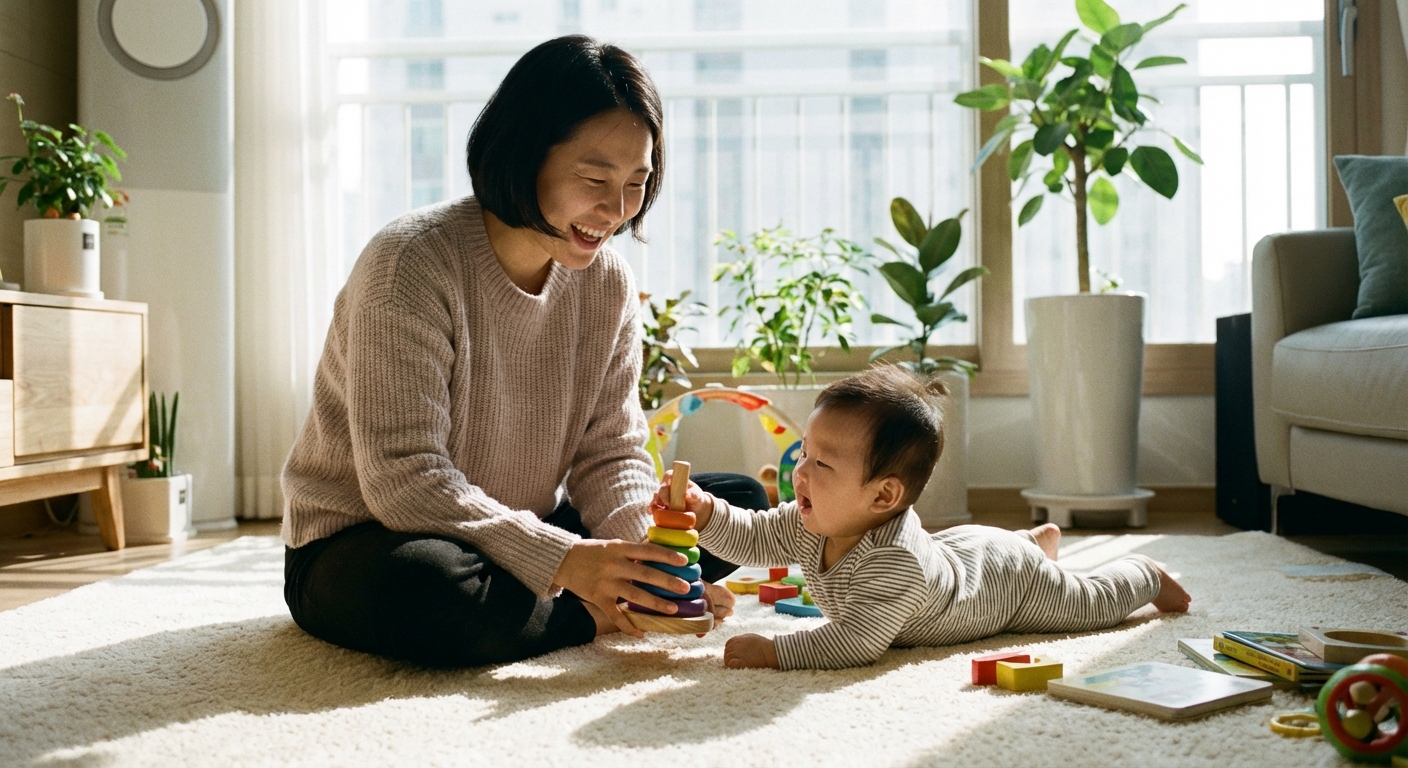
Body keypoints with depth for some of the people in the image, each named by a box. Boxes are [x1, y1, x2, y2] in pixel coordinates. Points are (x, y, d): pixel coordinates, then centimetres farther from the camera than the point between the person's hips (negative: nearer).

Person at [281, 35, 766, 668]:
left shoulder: (607, 283, -3)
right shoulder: (411, 264, -23)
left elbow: (610, 452, -4)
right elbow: (404, 480, -28)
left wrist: (639, 557, -25)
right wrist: (562, 560, -36)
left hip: (525, 532, 5)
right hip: (365, 542, -5)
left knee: (740, 502, -4)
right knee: (425, 590, -41)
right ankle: (593, 617, -15)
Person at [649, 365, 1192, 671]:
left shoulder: (896, 565, -49)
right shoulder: (809, 525, -27)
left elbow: (856, 643, -53)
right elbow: (751, 540, -20)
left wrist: (772, 652, -55)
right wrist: (706, 512, -38)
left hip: (1009, 579, -6)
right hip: (955, 547, 6)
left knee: (1090, 603, 19)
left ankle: (1145, 575, 48)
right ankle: (1040, 538, 55)